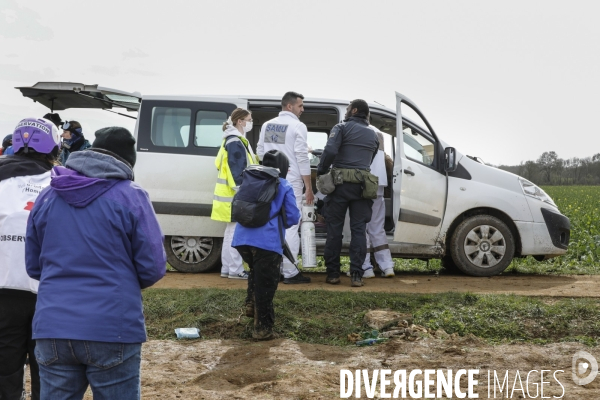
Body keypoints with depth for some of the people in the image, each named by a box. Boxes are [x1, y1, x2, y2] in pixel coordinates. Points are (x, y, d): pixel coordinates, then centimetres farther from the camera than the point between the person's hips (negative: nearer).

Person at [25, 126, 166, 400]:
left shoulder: (48, 196, 8)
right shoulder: (130, 196, -5)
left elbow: (32, 265, 14)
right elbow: (152, 267, -6)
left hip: (52, 329, 4)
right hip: (112, 331, -4)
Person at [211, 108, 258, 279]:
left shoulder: (236, 141, 18)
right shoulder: (235, 143, -15)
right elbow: (237, 172, -20)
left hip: (234, 195, 11)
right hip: (235, 195, -11)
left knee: (232, 232, 13)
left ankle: (227, 268, 19)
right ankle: (235, 270, -1)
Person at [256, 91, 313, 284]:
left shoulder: (267, 125, 12)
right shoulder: (298, 126, -9)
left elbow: (260, 152, 15)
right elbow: (302, 158, -12)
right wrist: (308, 187, -9)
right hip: (291, 182, -6)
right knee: (290, 226, -4)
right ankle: (290, 272, -4)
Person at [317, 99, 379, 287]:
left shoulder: (342, 128, 0)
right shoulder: (373, 135, 18)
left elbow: (330, 151, -15)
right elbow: (370, 160, 17)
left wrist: (321, 171, -3)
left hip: (340, 182, -3)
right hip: (362, 185, 4)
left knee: (334, 228, 4)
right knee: (359, 229, 4)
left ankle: (332, 273, 6)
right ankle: (356, 275, 0)